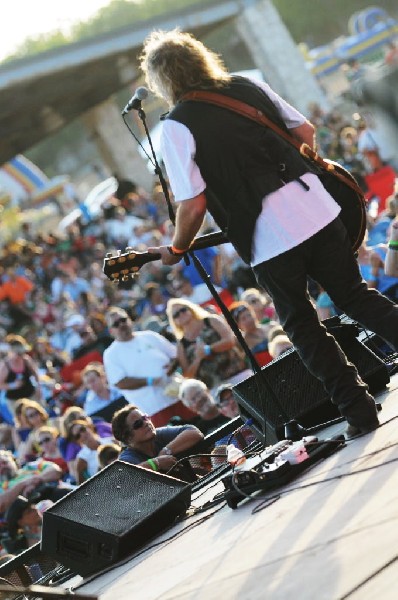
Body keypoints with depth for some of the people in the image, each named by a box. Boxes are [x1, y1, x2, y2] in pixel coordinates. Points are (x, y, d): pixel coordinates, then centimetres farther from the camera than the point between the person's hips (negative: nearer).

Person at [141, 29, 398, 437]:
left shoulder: (176, 127, -7)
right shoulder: (249, 87, 10)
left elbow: (193, 204, -10)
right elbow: (306, 132, 16)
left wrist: (176, 250, 6)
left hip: (267, 237, -5)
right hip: (317, 208, 5)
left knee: (301, 325, 11)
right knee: (355, 296, 17)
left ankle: (359, 410, 10)